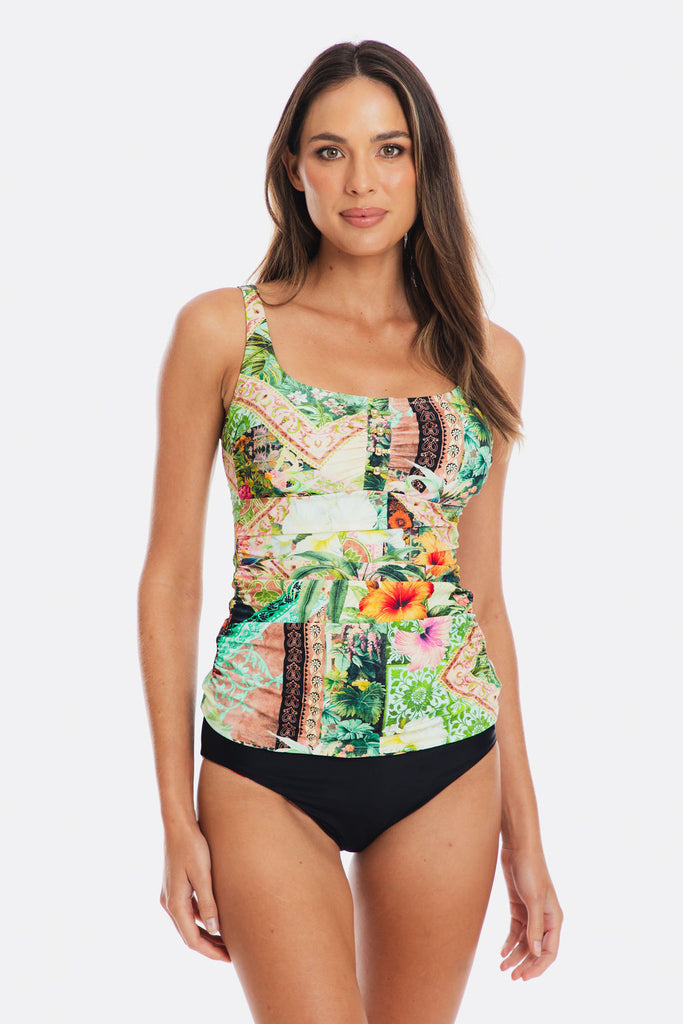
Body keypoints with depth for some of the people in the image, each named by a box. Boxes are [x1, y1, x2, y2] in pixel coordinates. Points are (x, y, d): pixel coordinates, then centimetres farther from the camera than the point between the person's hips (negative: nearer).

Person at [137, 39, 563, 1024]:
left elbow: (484, 597, 10)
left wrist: (525, 831, 9)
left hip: (447, 771, 3)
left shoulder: (485, 354, 6)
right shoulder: (223, 331, -1)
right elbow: (170, 578, 0)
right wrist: (178, 821, -4)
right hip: (268, 773, -2)